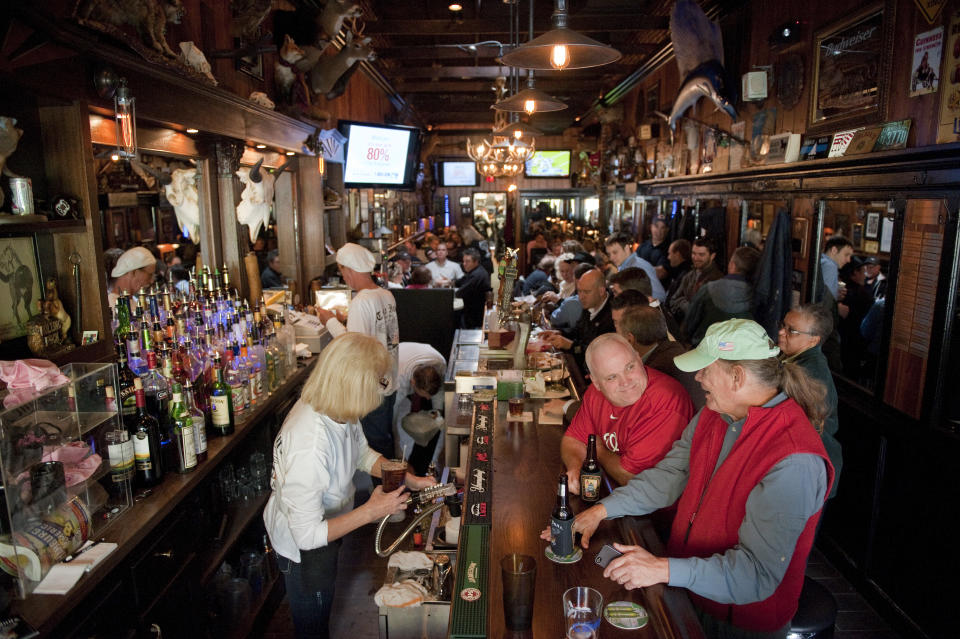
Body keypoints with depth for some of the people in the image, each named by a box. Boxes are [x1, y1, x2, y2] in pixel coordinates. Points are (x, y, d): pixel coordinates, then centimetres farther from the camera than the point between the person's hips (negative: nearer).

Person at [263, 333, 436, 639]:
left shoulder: (336, 409, -18)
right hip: (303, 548, -7)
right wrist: (370, 512, -31)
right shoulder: (308, 447, -43)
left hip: (324, 528, 7)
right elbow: (307, 535, -34)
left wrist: (409, 479, -7)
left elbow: (362, 452, 3)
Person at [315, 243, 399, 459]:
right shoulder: (387, 295, 3)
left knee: (377, 444, 8)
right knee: (386, 437, 23)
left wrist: (332, 322, -12)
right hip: (389, 382, 9)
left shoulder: (360, 303, -23)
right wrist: (345, 321, 13)